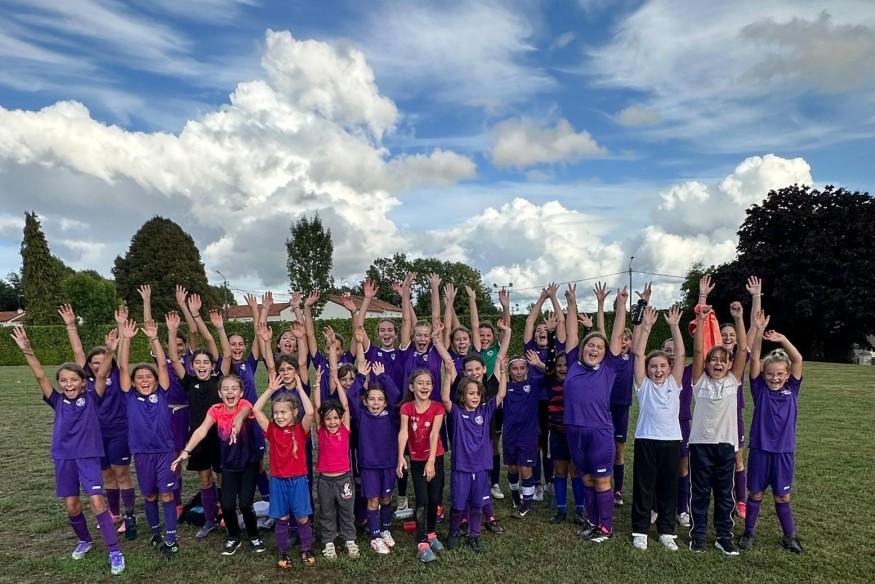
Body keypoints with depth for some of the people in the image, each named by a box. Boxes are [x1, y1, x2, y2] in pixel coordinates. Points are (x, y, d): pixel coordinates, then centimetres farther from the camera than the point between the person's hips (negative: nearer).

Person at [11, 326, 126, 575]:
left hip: (89, 456, -3)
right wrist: (28, 351, -19)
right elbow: (40, 376, -7)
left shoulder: (91, 398, -4)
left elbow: (103, 373, -17)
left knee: (97, 501, -10)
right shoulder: (58, 402, 2)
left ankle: (115, 551, -4)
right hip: (64, 458, 4)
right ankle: (84, 540, 38)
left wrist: (110, 351, -33)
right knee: (71, 505, 12)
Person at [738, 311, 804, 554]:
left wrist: (783, 340, -22)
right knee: (756, 494, 10)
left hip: (784, 451, 1)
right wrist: (759, 332, -21)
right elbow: (754, 359, -13)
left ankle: (789, 536, 30)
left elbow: (798, 360, -10)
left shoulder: (792, 390, 0)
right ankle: (749, 532, 25)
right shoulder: (760, 389, -3)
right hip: (760, 449, -1)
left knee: (782, 497, 12)